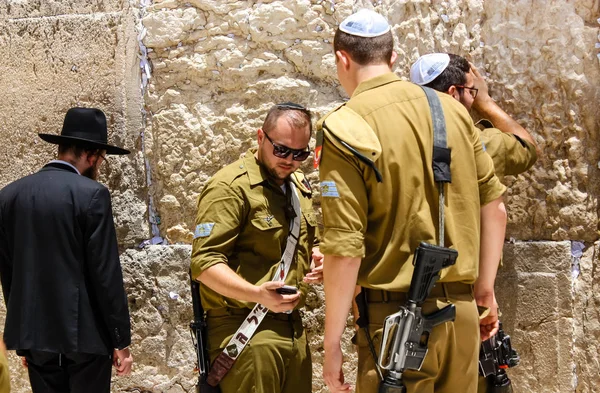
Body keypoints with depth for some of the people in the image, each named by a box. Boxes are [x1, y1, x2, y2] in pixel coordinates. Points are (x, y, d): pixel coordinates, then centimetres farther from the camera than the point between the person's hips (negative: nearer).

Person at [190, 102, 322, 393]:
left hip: (294, 328, 8)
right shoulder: (231, 186, -11)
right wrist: (257, 295, -29)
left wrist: (319, 262, 7)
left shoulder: (299, 187, 15)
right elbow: (204, 262, -17)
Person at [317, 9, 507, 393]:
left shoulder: (346, 128, -12)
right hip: (462, 311, 6)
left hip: (397, 317, -5)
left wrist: (332, 345, -9)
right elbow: (494, 205, 8)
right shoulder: (452, 109, 5)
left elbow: (345, 247, -16)